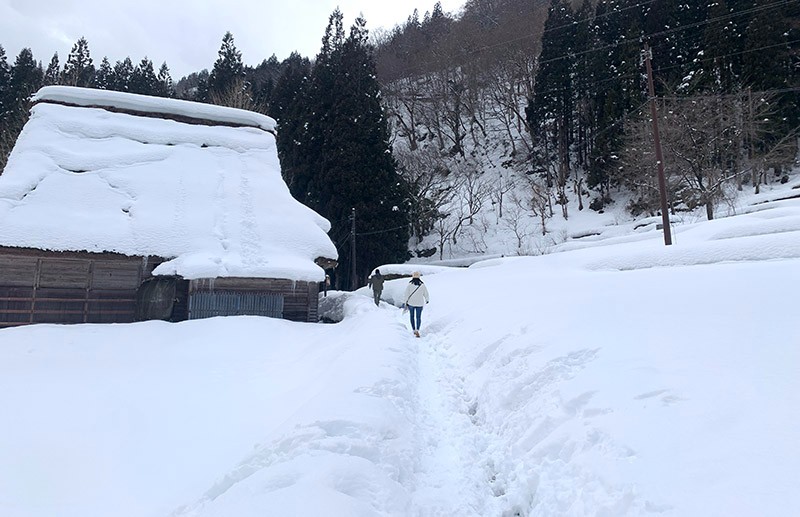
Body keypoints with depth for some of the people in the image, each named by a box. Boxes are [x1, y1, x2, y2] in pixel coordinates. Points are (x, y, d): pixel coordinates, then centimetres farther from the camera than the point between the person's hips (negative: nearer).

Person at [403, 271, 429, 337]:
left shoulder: (410, 284, -12)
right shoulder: (422, 285, -8)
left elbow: (407, 294, -9)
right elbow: (426, 294, 0)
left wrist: (406, 302, 3)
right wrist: (427, 300, 19)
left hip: (411, 303, 0)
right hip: (419, 303, 0)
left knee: (412, 316, 19)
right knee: (418, 317, 6)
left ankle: (414, 330, 22)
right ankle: (417, 330, -15)